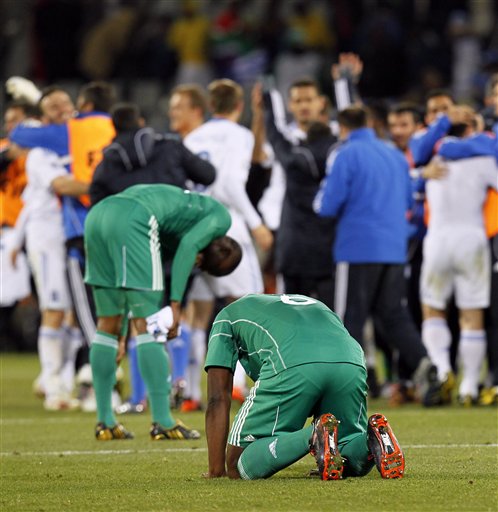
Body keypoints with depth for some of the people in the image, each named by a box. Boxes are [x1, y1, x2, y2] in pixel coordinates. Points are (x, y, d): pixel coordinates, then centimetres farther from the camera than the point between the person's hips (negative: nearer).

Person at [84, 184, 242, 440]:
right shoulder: (220, 217, 16)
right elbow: (188, 247, -3)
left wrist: (122, 334, 33)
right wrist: (175, 305, -5)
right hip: (132, 220, -8)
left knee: (107, 324, 16)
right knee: (149, 326, -3)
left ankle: (105, 422, 18)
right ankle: (162, 423, -2)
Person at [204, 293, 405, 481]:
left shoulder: (227, 316, 34)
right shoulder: (315, 305, 47)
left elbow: (218, 398, 25)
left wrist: (216, 470, 26)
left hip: (291, 366, -5)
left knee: (239, 466, 5)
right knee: (356, 465, 24)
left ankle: (315, 436, -20)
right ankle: (376, 436, -11)